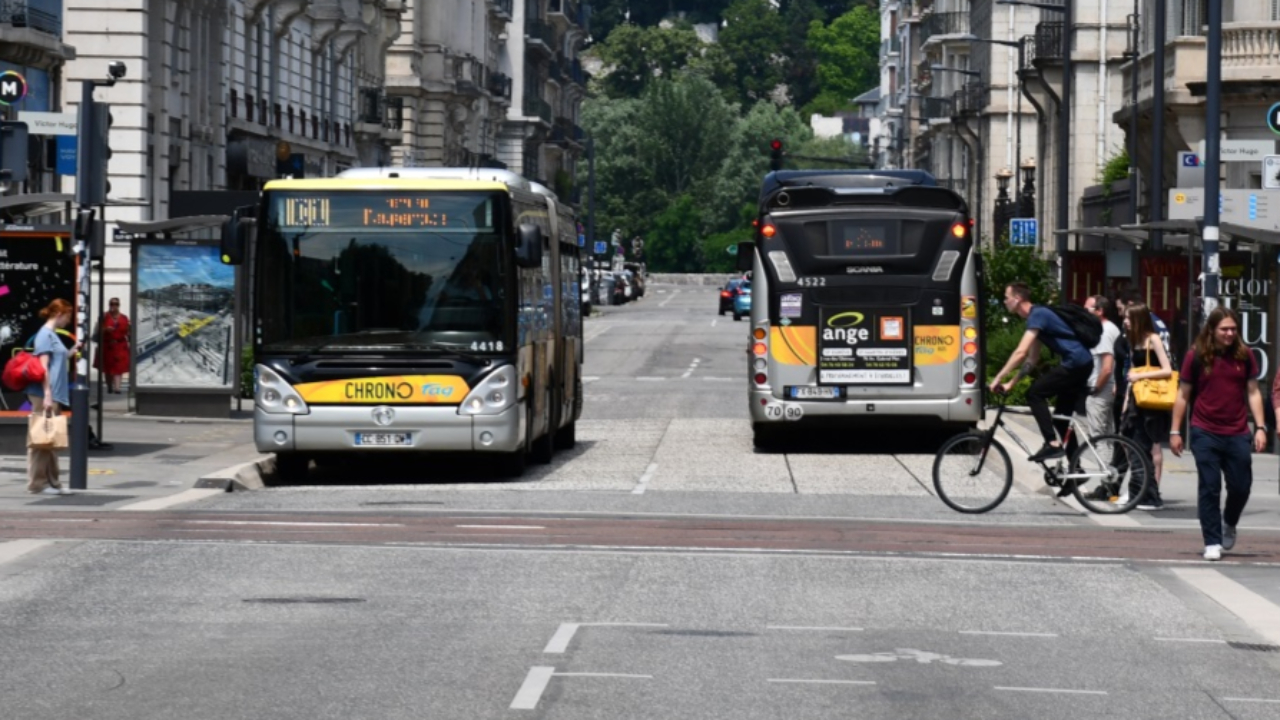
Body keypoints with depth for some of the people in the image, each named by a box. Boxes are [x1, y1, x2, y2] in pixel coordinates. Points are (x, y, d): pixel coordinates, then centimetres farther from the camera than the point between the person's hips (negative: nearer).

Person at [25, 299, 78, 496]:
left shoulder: (53, 335, 17)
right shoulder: (45, 334, -10)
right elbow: (43, 366, -17)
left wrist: (72, 352, 14)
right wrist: (47, 395, -22)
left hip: (55, 396, 10)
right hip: (44, 395, -9)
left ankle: (51, 482, 15)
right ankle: (37, 482, -4)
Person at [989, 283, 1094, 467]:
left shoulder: (1037, 315, -14)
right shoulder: (1036, 316, 18)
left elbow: (1020, 353, -21)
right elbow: (1032, 359, 23)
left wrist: (998, 378, -17)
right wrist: (1010, 383, 18)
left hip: (1075, 363, -10)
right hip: (1082, 364, 10)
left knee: (1035, 393, -12)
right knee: (1063, 417, 12)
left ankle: (1052, 444, -17)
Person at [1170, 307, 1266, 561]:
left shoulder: (1244, 356, 4)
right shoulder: (1196, 356, -2)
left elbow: (1253, 392, 8)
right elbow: (1183, 395, 3)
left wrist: (1260, 427, 0)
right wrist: (1175, 431, 2)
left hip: (1237, 434, 2)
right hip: (1205, 433, -2)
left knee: (1241, 487, 4)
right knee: (1210, 488, -1)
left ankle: (1229, 524, 33)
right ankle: (1212, 543, 5)